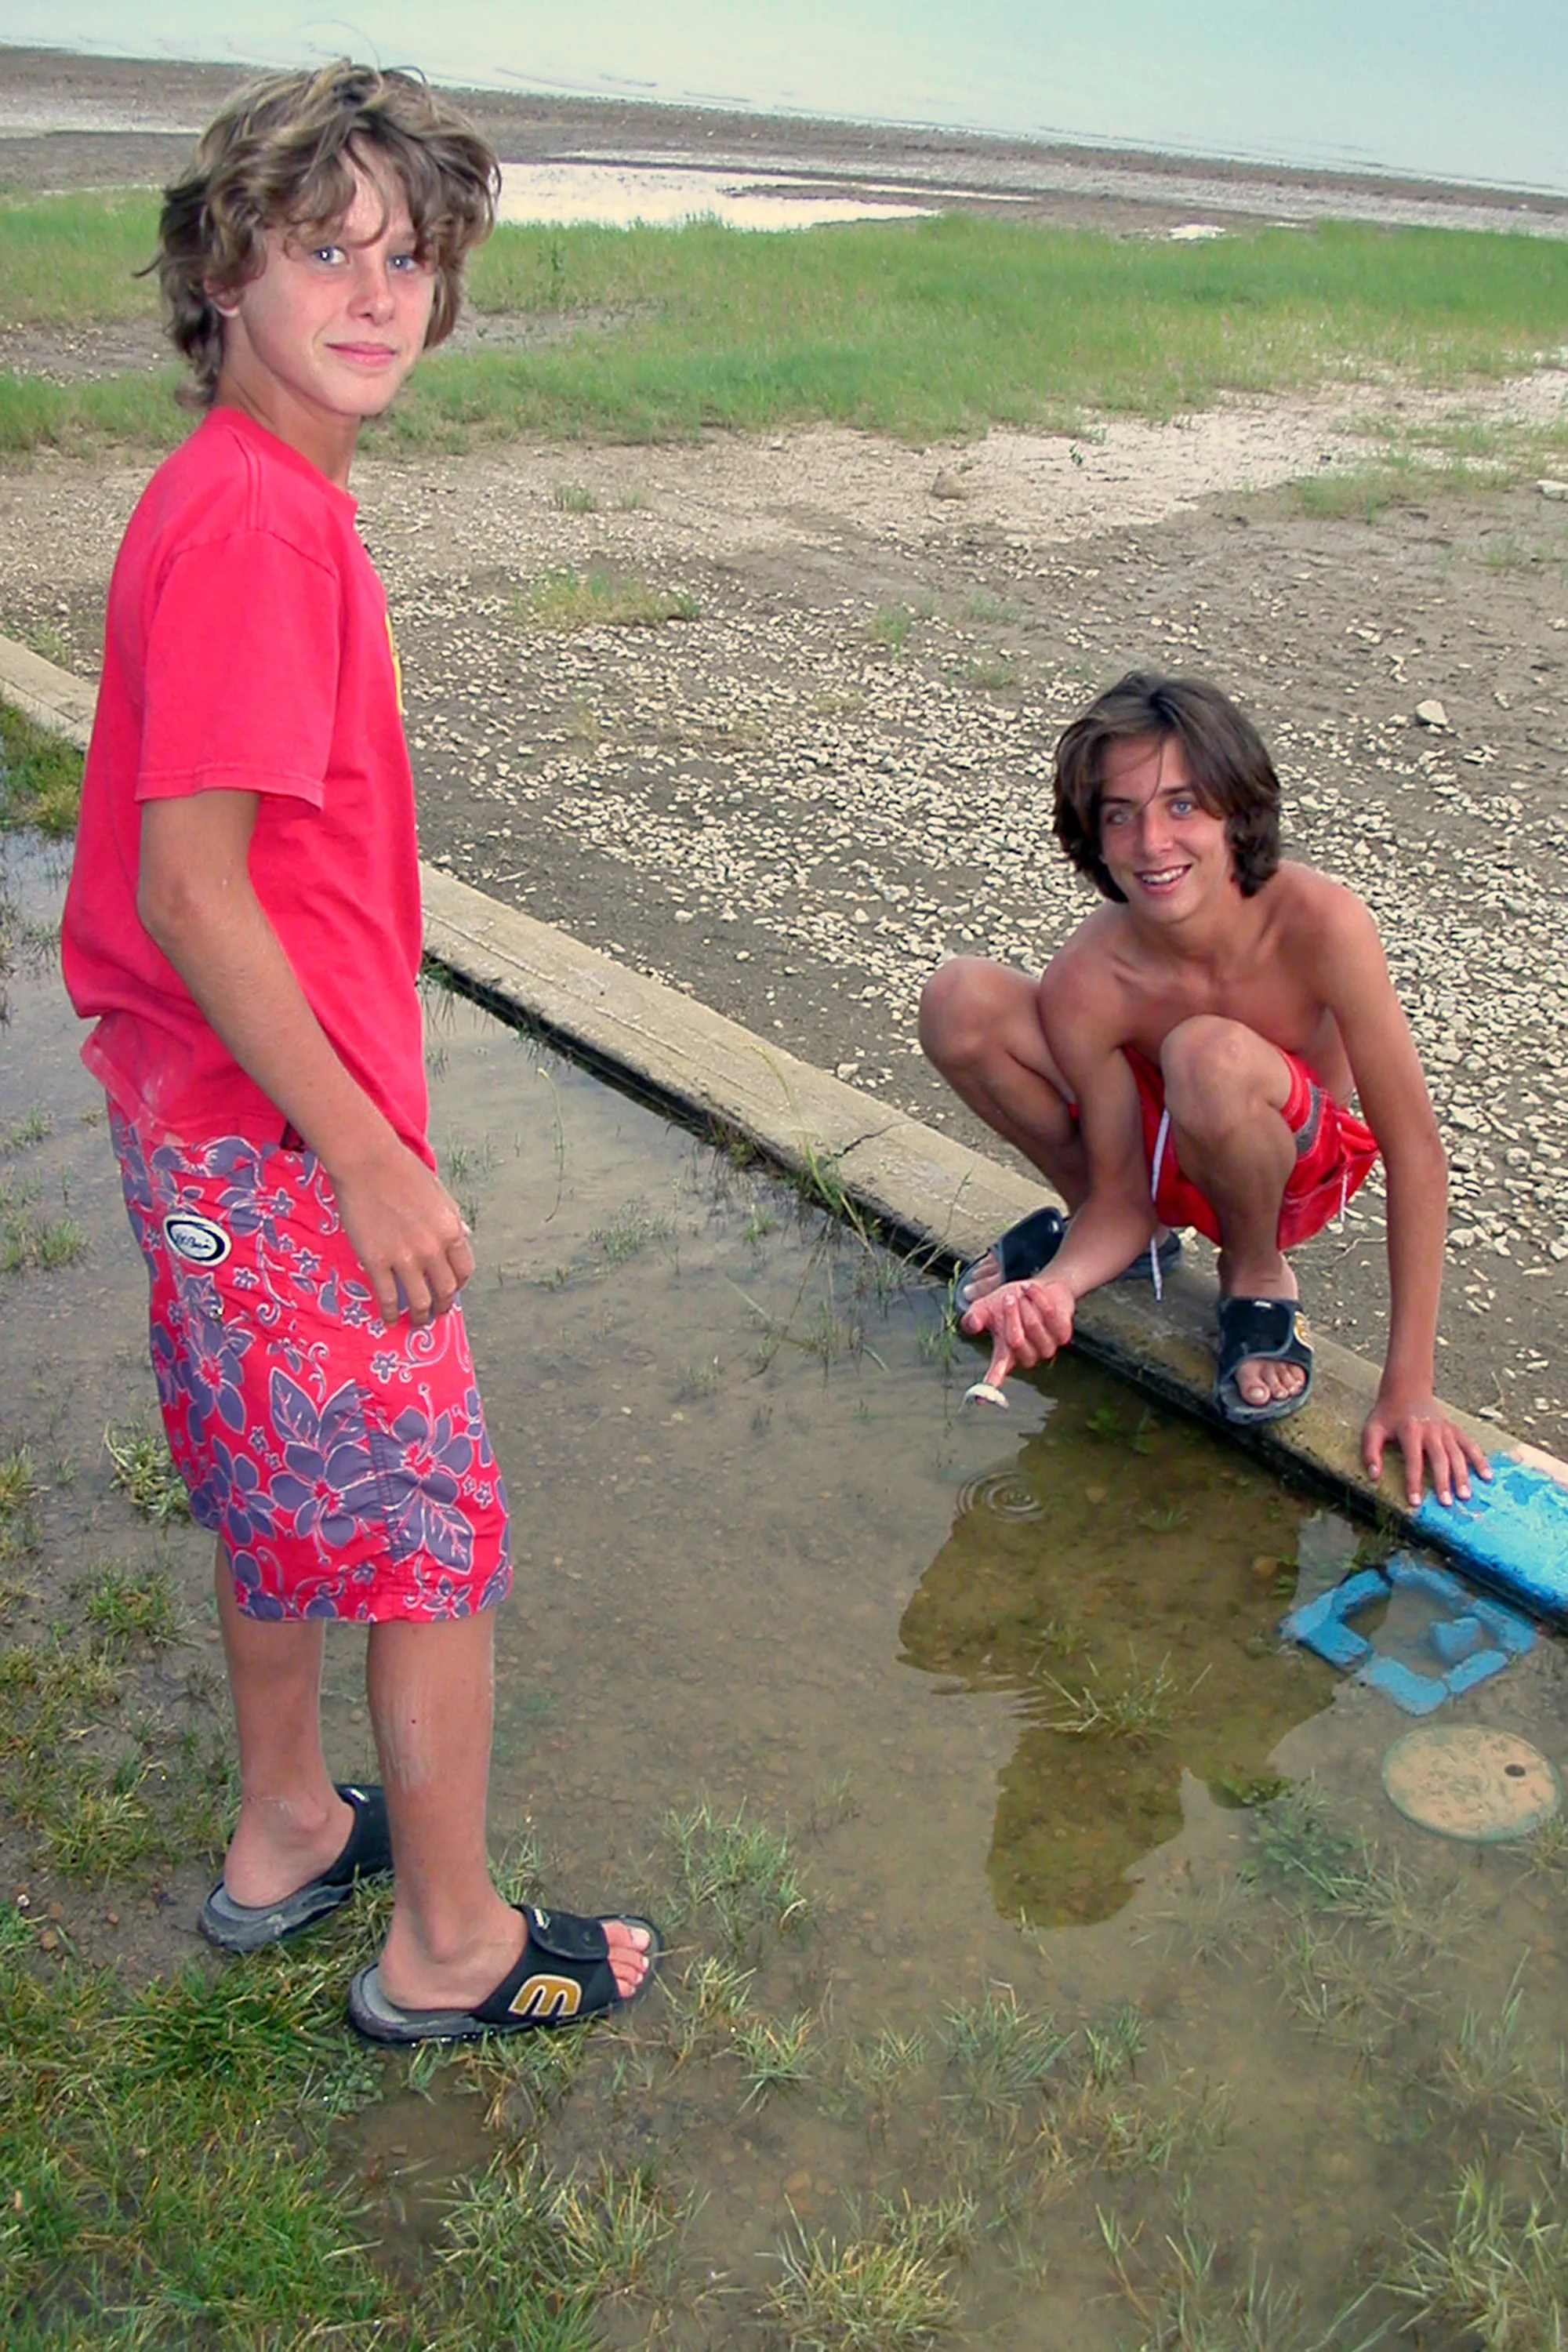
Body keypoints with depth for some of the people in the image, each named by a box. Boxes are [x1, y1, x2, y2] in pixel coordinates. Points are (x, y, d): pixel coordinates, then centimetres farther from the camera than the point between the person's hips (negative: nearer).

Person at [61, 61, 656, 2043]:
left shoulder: (249, 497, 10)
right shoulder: (252, 522, -21)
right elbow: (186, 886, -24)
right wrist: (372, 1159, -22)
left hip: (213, 1116, 10)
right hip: (282, 1137, -10)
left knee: (283, 1500, 23)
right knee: (437, 1541, 5)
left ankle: (285, 1836, 43)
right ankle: (446, 1949, 24)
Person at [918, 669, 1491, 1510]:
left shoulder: (1319, 921, -32)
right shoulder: (1085, 982, -26)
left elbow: (1415, 1152, -26)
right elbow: (1122, 1197, -14)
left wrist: (1407, 1387, -26)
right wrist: (1060, 1285, -38)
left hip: (1298, 1167, -2)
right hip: (1159, 1156, 3)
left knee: (1208, 1057, -39)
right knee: (960, 1005, -21)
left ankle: (1258, 1274, -6)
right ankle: (1079, 1224, 6)